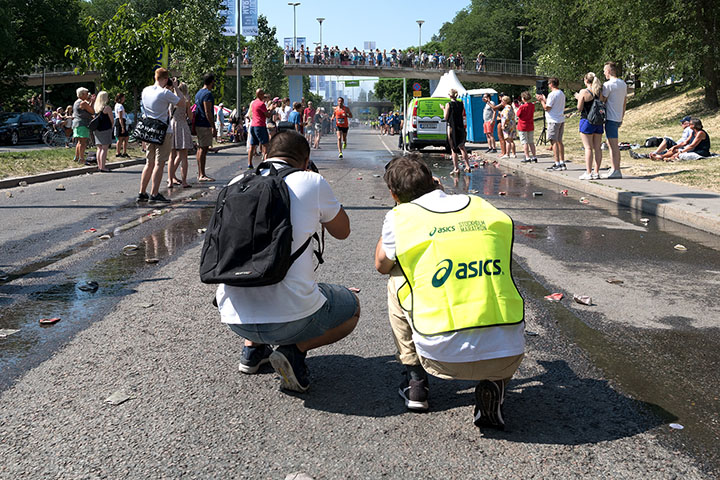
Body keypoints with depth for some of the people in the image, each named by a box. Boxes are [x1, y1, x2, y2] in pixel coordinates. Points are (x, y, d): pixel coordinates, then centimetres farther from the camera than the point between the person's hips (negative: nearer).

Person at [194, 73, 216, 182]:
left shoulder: (198, 93, 18)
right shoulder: (208, 94, -13)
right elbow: (208, 112, -19)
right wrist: (213, 127, -19)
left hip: (198, 124, 10)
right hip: (205, 125, -10)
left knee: (200, 149, 12)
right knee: (203, 149, -10)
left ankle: (200, 174, 18)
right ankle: (202, 175, -11)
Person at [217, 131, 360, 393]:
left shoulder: (237, 183, 9)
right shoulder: (312, 182, -3)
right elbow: (342, 231, 15)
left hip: (233, 319, 5)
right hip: (291, 317, -5)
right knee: (352, 306, 24)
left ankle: (252, 349, 21)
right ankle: (295, 350, 2)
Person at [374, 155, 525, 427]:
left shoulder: (400, 218, 4)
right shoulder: (484, 208, 13)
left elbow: (382, 266, 25)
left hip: (445, 358, -1)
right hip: (508, 356, 2)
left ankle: (415, 380, 24)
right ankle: (493, 385, 12)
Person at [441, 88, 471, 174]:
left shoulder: (448, 104, -9)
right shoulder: (461, 104, 5)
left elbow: (446, 118, -6)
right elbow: (462, 116, 10)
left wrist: (443, 109, 6)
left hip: (452, 128, -5)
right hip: (461, 127, 5)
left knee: (453, 149, 1)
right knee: (462, 147, 15)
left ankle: (456, 168, 0)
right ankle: (467, 166, 14)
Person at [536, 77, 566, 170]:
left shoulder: (552, 94, -13)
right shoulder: (562, 93, 14)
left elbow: (547, 108, -15)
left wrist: (541, 100, 0)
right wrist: (544, 99, 27)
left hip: (554, 120, -8)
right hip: (561, 120, 8)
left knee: (554, 141, -6)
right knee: (559, 141, 12)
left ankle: (557, 163, -9)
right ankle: (562, 163, 13)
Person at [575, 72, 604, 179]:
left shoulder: (583, 92, -10)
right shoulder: (600, 92, 6)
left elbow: (579, 109, -9)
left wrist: (578, 98, 8)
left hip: (587, 121, -5)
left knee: (588, 147, -5)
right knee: (597, 147, 7)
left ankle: (588, 173, -7)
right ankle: (596, 172, 9)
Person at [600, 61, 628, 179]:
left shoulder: (608, 85, -13)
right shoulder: (623, 84, 14)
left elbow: (601, 101, -13)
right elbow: (625, 102, 18)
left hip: (611, 118, -9)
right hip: (618, 118, 9)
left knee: (613, 145, -8)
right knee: (612, 144, 15)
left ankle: (615, 170, -8)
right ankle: (615, 169, 16)